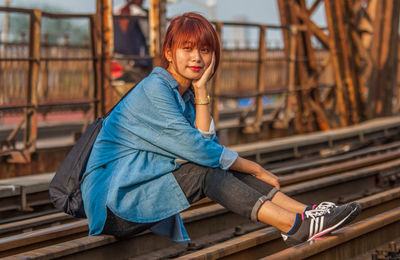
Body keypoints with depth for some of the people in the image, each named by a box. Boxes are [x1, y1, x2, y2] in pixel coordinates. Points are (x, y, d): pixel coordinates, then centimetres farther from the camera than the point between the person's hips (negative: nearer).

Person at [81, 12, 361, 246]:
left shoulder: (186, 92, 11)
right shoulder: (154, 89, -17)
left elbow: (204, 143, -3)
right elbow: (197, 149, -19)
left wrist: (201, 92, -6)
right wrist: (256, 170, -11)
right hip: (114, 201, -8)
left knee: (218, 166, -6)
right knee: (206, 171, -22)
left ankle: (303, 213, -13)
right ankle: (293, 226, -27)